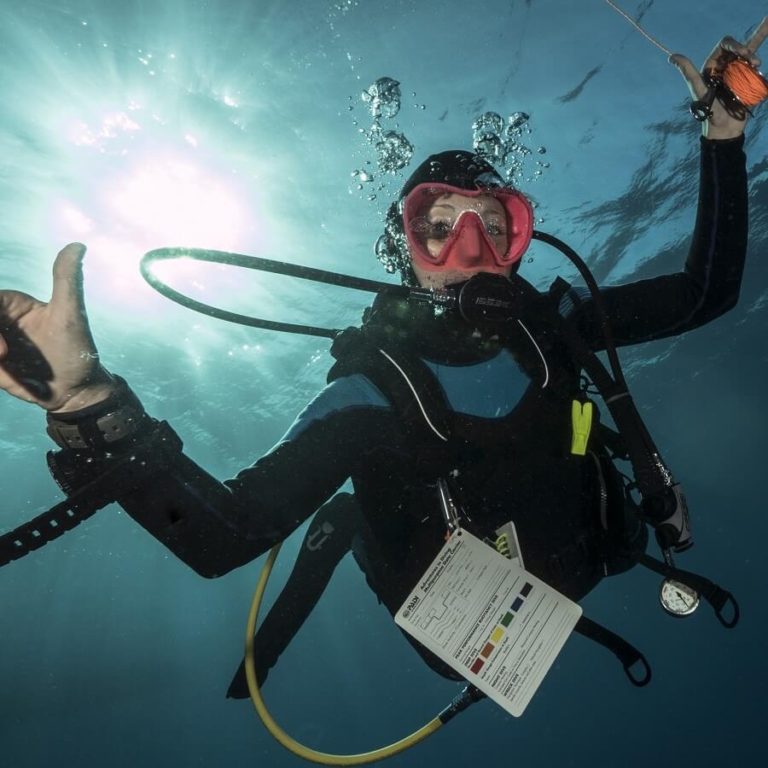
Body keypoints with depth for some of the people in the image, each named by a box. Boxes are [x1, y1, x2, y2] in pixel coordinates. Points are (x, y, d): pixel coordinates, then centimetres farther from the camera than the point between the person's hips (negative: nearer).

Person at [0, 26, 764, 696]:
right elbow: (224, 538, -40)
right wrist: (91, 407, -54)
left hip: (587, 577, 3)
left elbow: (704, 292, -11)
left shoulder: (548, 323, -18)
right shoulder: (372, 391, -30)